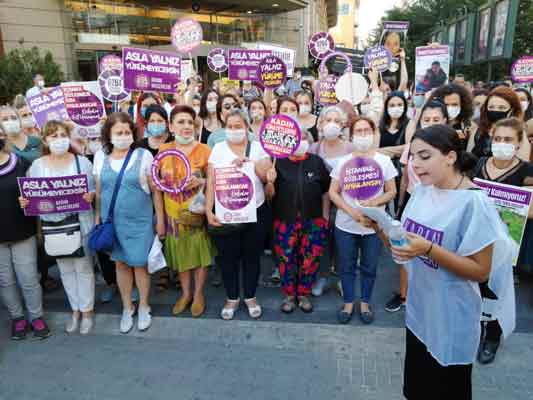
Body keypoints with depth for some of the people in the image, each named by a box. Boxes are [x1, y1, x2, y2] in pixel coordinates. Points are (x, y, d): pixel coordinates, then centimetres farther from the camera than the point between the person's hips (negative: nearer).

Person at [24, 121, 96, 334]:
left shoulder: (82, 161, -3)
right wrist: (26, 202, -14)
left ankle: (87, 310, 24)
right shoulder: (36, 165, 2)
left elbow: (95, 189, -1)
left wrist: (91, 196, -22)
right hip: (53, 224, 3)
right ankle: (75, 309, 32)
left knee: (83, 267, 7)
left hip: (80, 223, -2)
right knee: (65, 269, 15)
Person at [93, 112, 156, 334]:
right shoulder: (100, 156, 2)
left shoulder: (144, 155, -6)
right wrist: (98, 217, 8)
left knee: (140, 263, 7)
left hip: (139, 220, -2)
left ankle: (143, 307, 28)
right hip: (112, 219, 3)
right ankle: (127, 307, 31)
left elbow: (155, 188, -3)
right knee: (121, 263, 14)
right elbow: (98, 190, 9)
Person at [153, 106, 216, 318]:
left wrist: (201, 182, -23)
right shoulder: (163, 150, -2)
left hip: (197, 213, -2)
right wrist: (160, 218, -1)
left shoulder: (204, 149, -8)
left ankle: (198, 293, 30)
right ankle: (185, 293, 35)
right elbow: (157, 187, 1)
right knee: (180, 254, 15)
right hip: (173, 214, 2)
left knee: (200, 253, 9)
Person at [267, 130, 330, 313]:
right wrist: (270, 182, -19)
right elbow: (270, 195, 1)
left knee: (310, 260, 6)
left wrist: (325, 217, 5)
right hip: (285, 221, 0)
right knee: (286, 260, 7)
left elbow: (325, 192, 7)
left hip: (313, 221, 1)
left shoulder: (317, 162, 1)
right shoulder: (279, 162, -1)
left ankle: (304, 294, 27)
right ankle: (289, 295, 26)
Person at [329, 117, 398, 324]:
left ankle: (365, 303, 29)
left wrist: (373, 202, -20)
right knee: (346, 266, 10)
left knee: (369, 267, 11)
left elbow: (391, 192, 0)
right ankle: (348, 303, 27)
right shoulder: (343, 162, 2)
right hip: (345, 225, 1)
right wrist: (353, 212, -14)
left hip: (374, 226, -1)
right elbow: (333, 192, -1)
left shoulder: (384, 161, 0)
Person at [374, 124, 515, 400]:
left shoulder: (474, 202, -21)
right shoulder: (422, 191, 0)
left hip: (450, 320, -6)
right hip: (418, 312, 6)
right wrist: (381, 228, -13)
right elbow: (403, 242, 6)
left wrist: (429, 249, -29)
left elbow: (481, 271, -18)